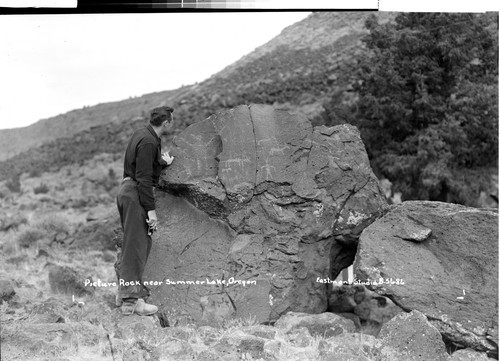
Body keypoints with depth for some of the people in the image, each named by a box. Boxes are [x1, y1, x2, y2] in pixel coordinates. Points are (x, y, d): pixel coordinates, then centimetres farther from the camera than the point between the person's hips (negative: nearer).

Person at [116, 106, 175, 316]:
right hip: (136, 194, -11)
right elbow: (144, 178, -22)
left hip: (127, 190, 11)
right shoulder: (148, 142, -17)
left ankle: (124, 292, 23)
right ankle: (131, 301, -8)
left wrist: (162, 163, 15)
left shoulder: (142, 135, 14)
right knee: (136, 246, -9)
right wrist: (151, 209, -22)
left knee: (133, 244, 16)